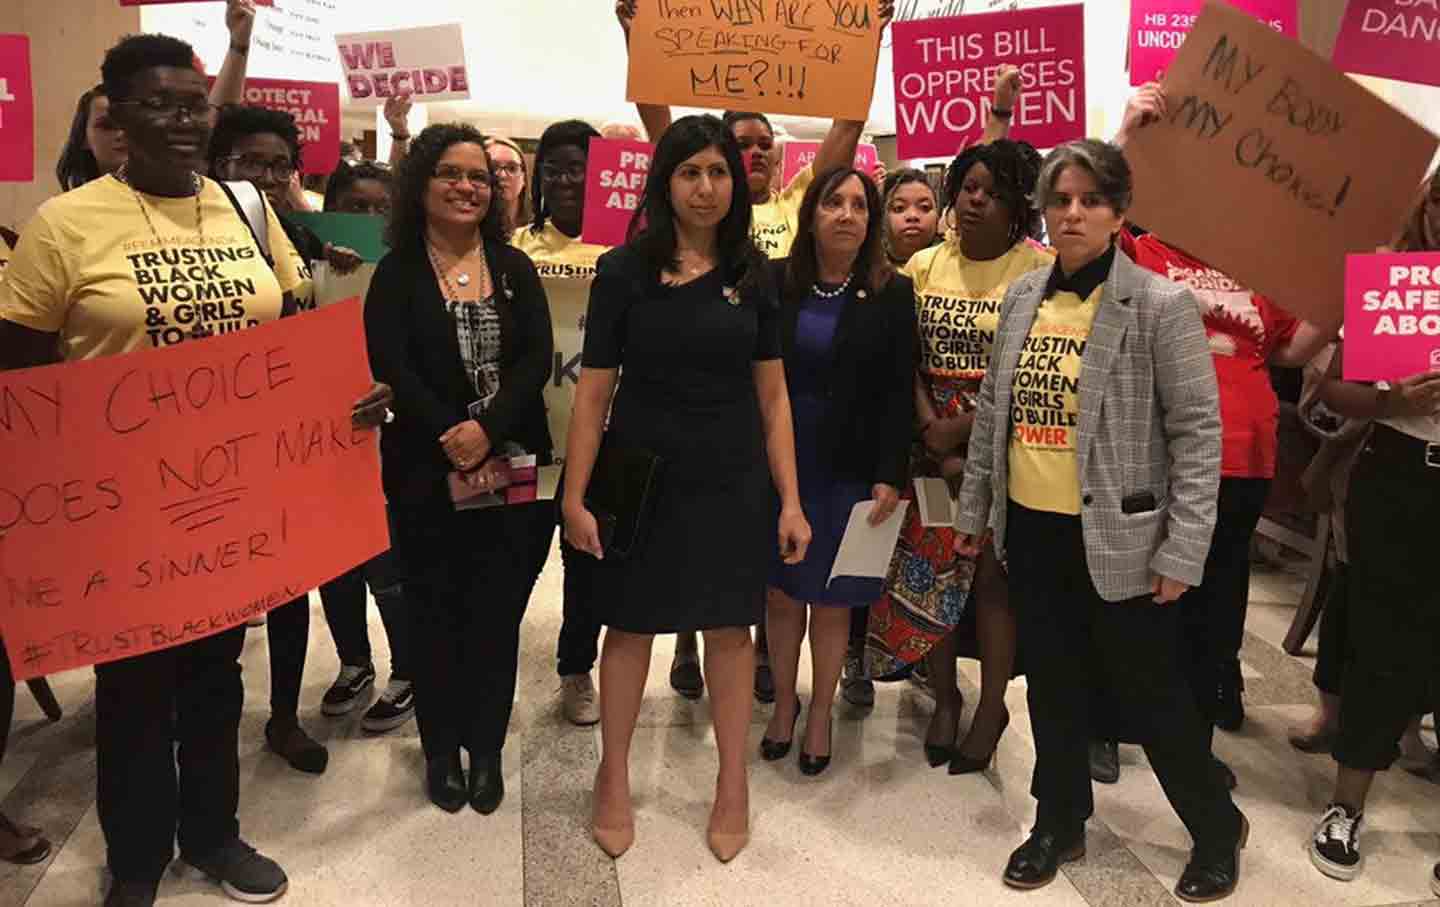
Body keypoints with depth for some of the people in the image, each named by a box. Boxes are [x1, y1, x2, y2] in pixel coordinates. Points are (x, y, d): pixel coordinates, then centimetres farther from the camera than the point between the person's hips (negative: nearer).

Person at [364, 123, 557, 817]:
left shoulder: (516, 269, 9)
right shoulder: (396, 274, 2)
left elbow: (537, 359, -2)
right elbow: (392, 369, -9)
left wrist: (487, 428, -16)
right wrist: (449, 439, -19)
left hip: (512, 469, 2)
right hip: (427, 474, -1)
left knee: (496, 616, 6)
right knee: (435, 615, 8)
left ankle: (486, 751, 22)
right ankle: (442, 751, 25)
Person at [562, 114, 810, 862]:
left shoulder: (752, 275, 2)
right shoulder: (624, 271, -4)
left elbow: (772, 394, 4)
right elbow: (593, 390, -3)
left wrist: (791, 500, 0)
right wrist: (575, 495, -7)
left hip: (732, 482, 2)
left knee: (729, 628, 10)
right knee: (630, 626, 10)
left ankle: (733, 783, 27)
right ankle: (614, 779, 29)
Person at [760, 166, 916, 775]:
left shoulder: (892, 294, -2)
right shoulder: (775, 283, 1)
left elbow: (899, 393, -4)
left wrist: (890, 476, -10)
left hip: (849, 472, -1)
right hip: (778, 463, 2)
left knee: (832, 600, 7)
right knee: (781, 592, 10)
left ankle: (820, 714, 27)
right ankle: (783, 702, 31)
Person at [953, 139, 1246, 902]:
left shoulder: (1161, 305, -11)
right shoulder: (1022, 298, 5)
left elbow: (1198, 433, -11)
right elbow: (992, 411, 12)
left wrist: (1183, 552, -14)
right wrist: (974, 509, 13)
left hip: (1119, 539, -5)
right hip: (1031, 531, 5)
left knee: (1150, 698, 10)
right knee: (1053, 690, 16)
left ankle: (1217, 830, 35)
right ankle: (1060, 824, 37)